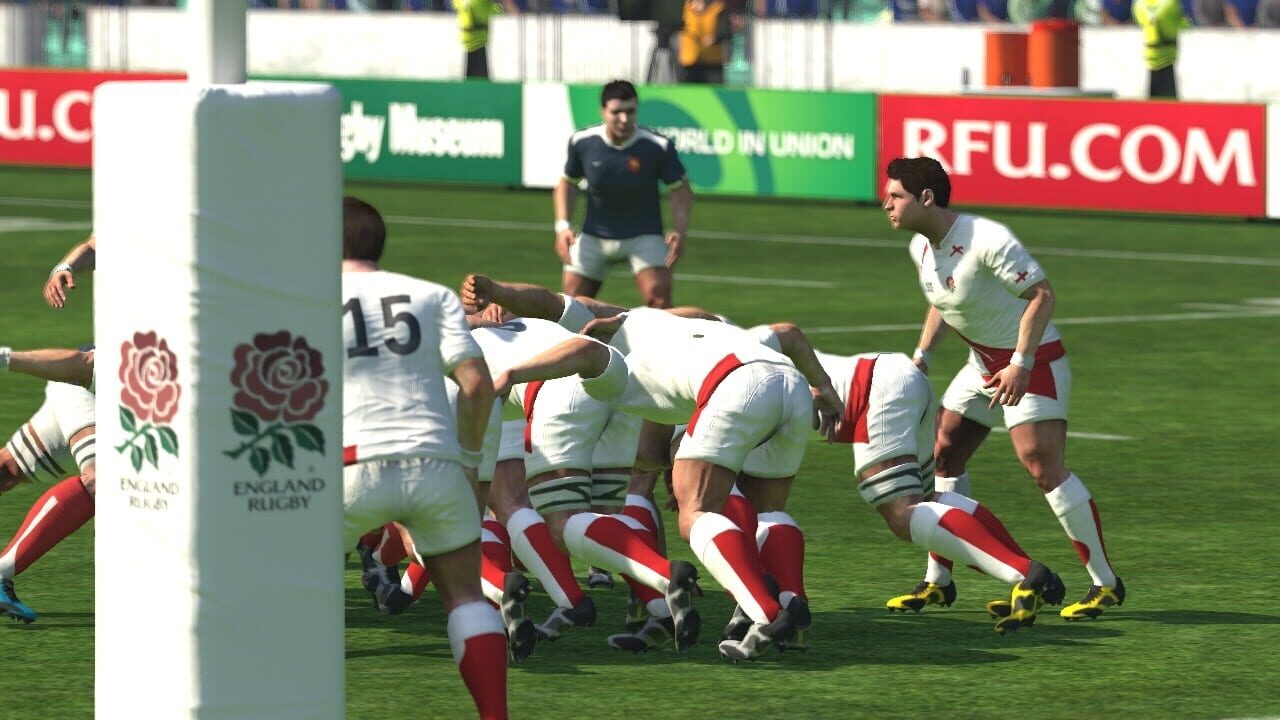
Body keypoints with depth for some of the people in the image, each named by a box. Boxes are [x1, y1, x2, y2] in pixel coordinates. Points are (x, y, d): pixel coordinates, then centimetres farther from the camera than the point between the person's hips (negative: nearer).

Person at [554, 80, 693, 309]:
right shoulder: (582, 142, -11)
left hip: (644, 236, -2)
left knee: (658, 294, -22)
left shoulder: (658, 147, -17)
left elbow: (680, 189, -7)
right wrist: (563, 226, -6)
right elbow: (568, 184, 6)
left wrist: (679, 231, -21)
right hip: (594, 237, 2)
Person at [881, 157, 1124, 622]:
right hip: (983, 363, 9)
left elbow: (1042, 294, -25)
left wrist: (1021, 364, -30)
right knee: (943, 455, 7)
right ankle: (937, 583, 16)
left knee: (1044, 466, -18)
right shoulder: (921, 248, 2)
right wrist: (922, 356, 11)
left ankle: (1105, 584, -9)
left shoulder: (987, 241, -25)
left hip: (1032, 362, -9)